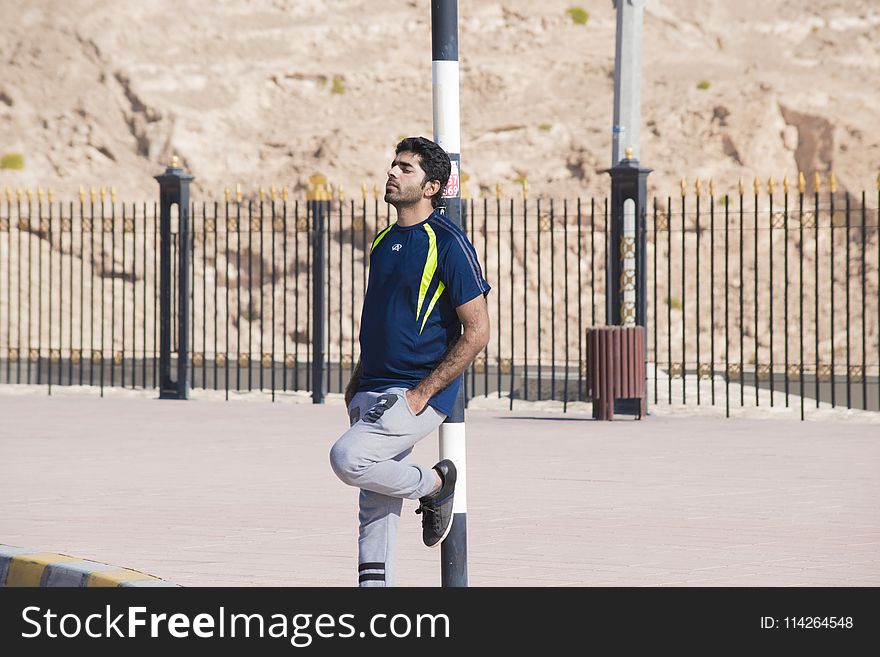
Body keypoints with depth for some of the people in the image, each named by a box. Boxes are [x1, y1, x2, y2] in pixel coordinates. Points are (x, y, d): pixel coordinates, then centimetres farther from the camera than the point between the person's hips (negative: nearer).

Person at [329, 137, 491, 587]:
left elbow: (477, 332, -13)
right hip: (374, 392, 8)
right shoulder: (384, 242, 14)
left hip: (419, 394, -8)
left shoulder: (449, 243, -10)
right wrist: (357, 383, 15)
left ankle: (433, 484, -1)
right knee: (376, 510, 6)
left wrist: (423, 393, -16)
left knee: (347, 458, -25)